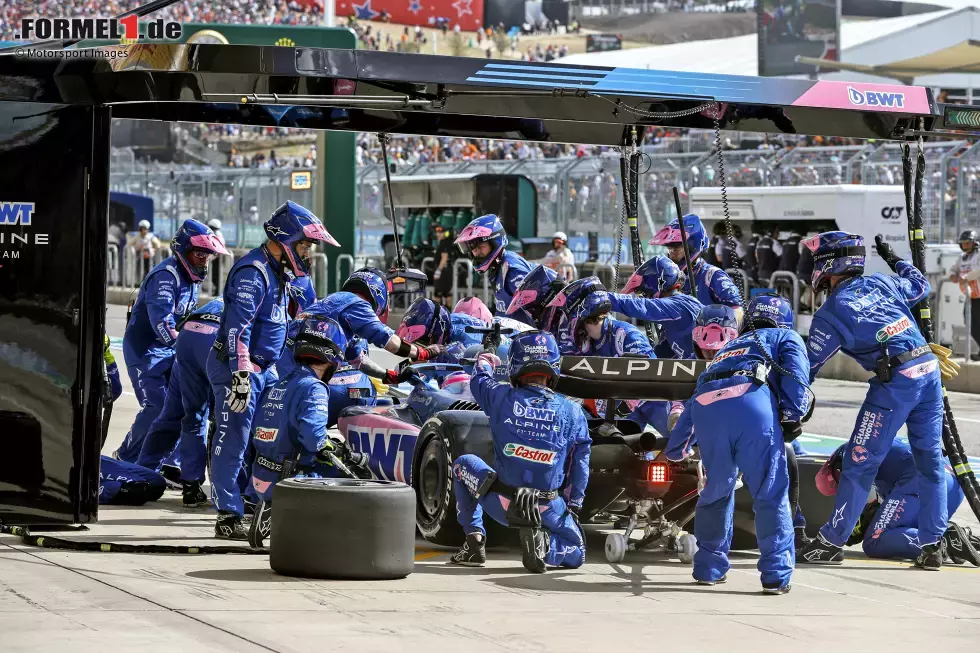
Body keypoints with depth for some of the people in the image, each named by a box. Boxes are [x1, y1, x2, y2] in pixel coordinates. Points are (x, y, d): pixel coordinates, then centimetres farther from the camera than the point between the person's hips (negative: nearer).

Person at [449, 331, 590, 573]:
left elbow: (479, 380, 21)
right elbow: (580, 466, 4)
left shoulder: (503, 398, -3)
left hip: (501, 505, 0)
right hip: (548, 510, 0)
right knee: (576, 554, 27)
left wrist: (485, 361, 44)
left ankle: (475, 540, 17)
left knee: (463, 464, 28)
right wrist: (573, 507, 16)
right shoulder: (573, 413, 0)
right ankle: (544, 545, -9)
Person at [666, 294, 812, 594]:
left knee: (716, 490, 22)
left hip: (706, 408, 4)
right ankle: (776, 574, -1)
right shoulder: (786, 338, 31)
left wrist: (676, 451, 48)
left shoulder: (726, 349, 43)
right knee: (771, 493, 4)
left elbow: (692, 401, 41)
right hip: (752, 402, -4)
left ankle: (708, 568, 27)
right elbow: (795, 376, 8)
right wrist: (791, 418, 3)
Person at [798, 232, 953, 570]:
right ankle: (932, 546, 13)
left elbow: (808, 367, 1)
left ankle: (831, 542, 10)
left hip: (896, 379, -6)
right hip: (930, 370, 6)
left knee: (860, 462, 3)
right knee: (930, 462, 11)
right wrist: (893, 259, 46)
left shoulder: (830, 314, -3)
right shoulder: (880, 282, 12)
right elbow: (921, 287, 31)